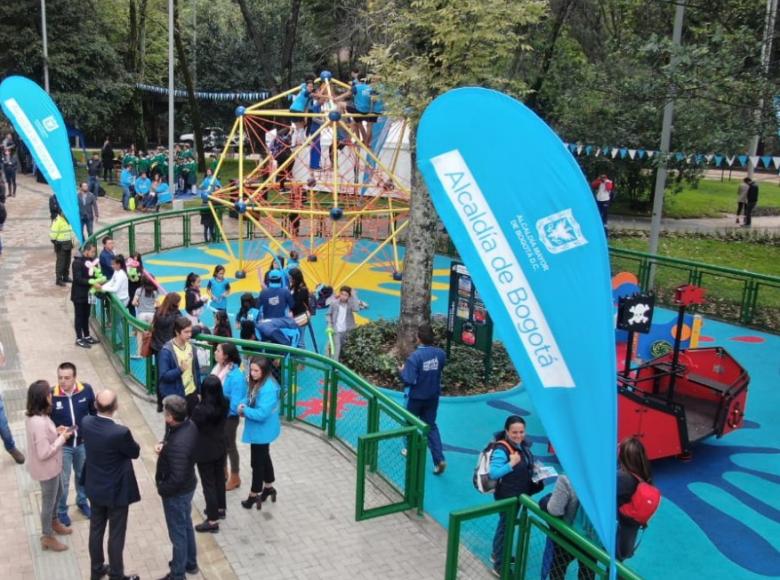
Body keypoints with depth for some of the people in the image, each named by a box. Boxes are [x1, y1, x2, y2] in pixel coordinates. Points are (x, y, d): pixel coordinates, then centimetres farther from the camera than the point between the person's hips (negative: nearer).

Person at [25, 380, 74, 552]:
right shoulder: (40, 423, -36)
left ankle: (54, 522, 53)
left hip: (51, 467, 9)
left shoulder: (33, 416, -6)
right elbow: (44, 453, -31)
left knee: (58, 493, 30)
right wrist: (62, 438, -21)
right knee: (48, 501, 13)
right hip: (47, 468, -9)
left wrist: (55, 432, -1)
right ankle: (47, 537, 34)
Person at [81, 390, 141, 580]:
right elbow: (135, 452, -13)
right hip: (116, 491, -6)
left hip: (94, 487, 6)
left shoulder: (86, 423, -14)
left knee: (96, 529, 23)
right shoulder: (120, 432, -33)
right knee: (116, 535, 11)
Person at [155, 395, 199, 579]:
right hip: (188, 485, 9)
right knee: (186, 525, 26)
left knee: (178, 532, 11)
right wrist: (163, 445, -7)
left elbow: (177, 478, -32)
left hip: (177, 492, -9)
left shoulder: (178, 444, -37)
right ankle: (191, 563, 46)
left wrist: (162, 489, -14)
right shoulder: (190, 425, -10)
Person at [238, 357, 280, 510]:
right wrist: (242, 405, -10)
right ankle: (268, 488, 42)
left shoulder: (268, 389, -30)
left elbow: (262, 413, -32)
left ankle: (254, 495, 23)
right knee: (264, 458, 24)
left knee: (257, 463, 7)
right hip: (259, 430, 9)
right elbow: (249, 399, 12)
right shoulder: (256, 383, 0)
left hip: (262, 431, -9)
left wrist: (244, 411, -20)